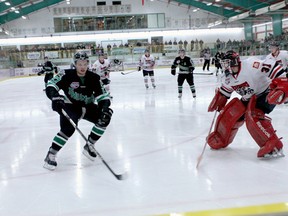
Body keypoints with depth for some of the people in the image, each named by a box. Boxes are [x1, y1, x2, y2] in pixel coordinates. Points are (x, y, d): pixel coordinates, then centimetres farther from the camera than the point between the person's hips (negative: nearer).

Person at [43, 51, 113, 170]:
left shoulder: (94, 78, -8)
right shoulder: (67, 75, -16)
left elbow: (102, 95, -10)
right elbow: (51, 85, -22)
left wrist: (105, 107, -30)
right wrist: (55, 97, -43)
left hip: (87, 107, 5)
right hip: (70, 107, -4)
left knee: (104, 119, -14)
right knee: (68, 129, -28)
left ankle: (89, 146, 3)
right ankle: (51, 155, -15)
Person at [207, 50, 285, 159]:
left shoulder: (250, 65, -30)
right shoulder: (228, 78, -4)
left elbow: (272, 67, -33)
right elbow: (223, 93, 13)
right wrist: (216, 104, 6)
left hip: (265, 94, -7)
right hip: (249, 99, 8)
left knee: (253, 116, -28)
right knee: (230, 114, 1)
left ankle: (274, 147, -25)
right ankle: (220, 139, 25)